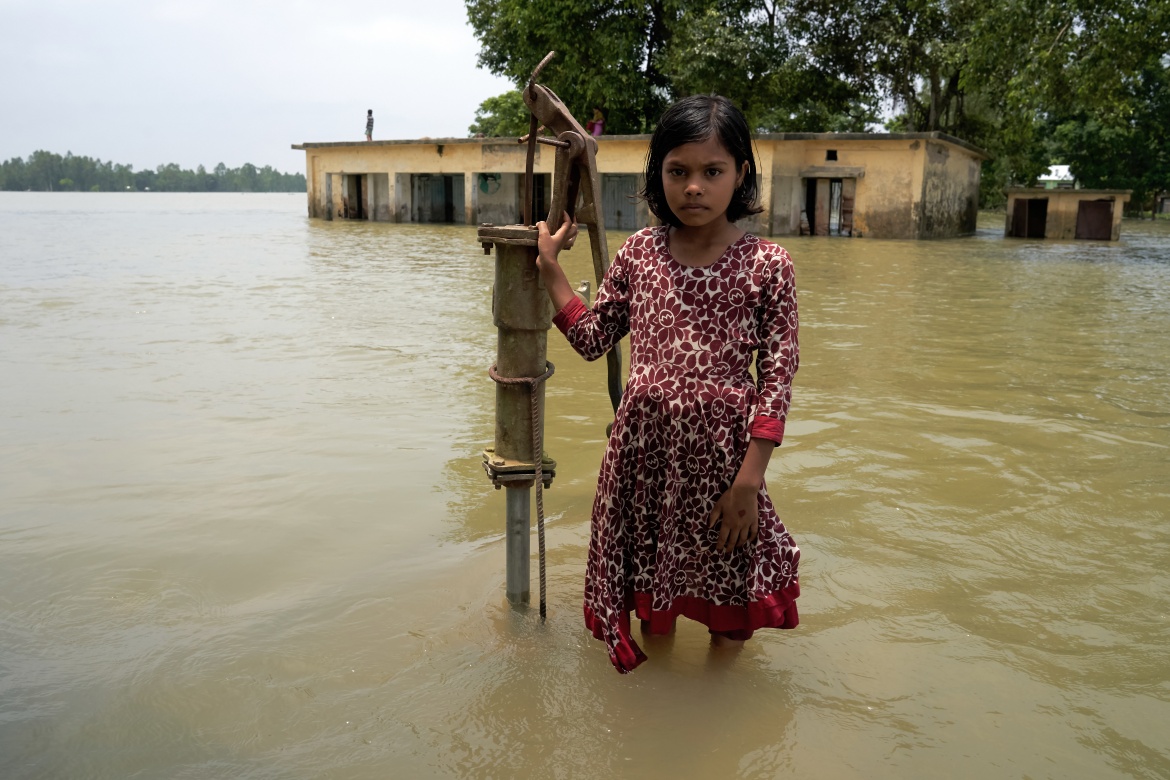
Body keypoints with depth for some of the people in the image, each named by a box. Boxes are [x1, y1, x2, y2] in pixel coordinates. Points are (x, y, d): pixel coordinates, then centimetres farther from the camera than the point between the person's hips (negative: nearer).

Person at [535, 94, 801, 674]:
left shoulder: (766, 265, -8)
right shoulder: (638, 254, 2)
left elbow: (777, 378, -8)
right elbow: (591, 339, 10)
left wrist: (749, 480, -12)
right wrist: (550, 269, 5)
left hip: (720, 450, -2)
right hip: (644, 447, 3)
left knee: (727, 609, 12)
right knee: (650, 580, 20)